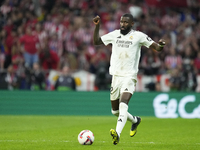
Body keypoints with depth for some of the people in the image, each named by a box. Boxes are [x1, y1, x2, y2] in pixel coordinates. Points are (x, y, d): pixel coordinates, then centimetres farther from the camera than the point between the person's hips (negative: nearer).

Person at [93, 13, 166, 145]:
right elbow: (96, 41, 19)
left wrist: (160, 45, -26)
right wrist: (97, 26, 6)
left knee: (123, 105, -26)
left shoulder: (138, 36, -1)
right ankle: (135, 120, 40)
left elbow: (157, 48, -2)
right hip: (116, 76, 6)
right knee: (115, 111, 14)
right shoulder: (115, 34, 11)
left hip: (129, 77, -6)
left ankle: (117, 134, -40)